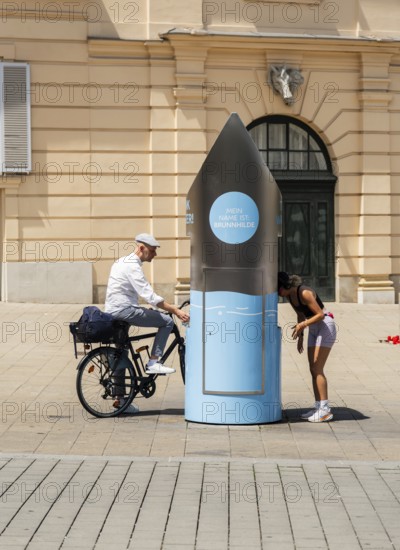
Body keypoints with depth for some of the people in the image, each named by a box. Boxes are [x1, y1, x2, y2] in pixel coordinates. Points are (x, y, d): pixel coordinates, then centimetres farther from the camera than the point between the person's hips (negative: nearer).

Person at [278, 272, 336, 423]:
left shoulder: (305, 293, -25)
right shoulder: (289, 294, 2)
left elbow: (320, 314, -23)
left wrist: (302, 325, -32)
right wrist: (300, 336, 14)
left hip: (326, 327, -9)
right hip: (314, 330, 9)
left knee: (317, 370, -13)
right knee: (313, 370, 5)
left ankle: (325, 410, -12)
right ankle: (318, 407, 8)